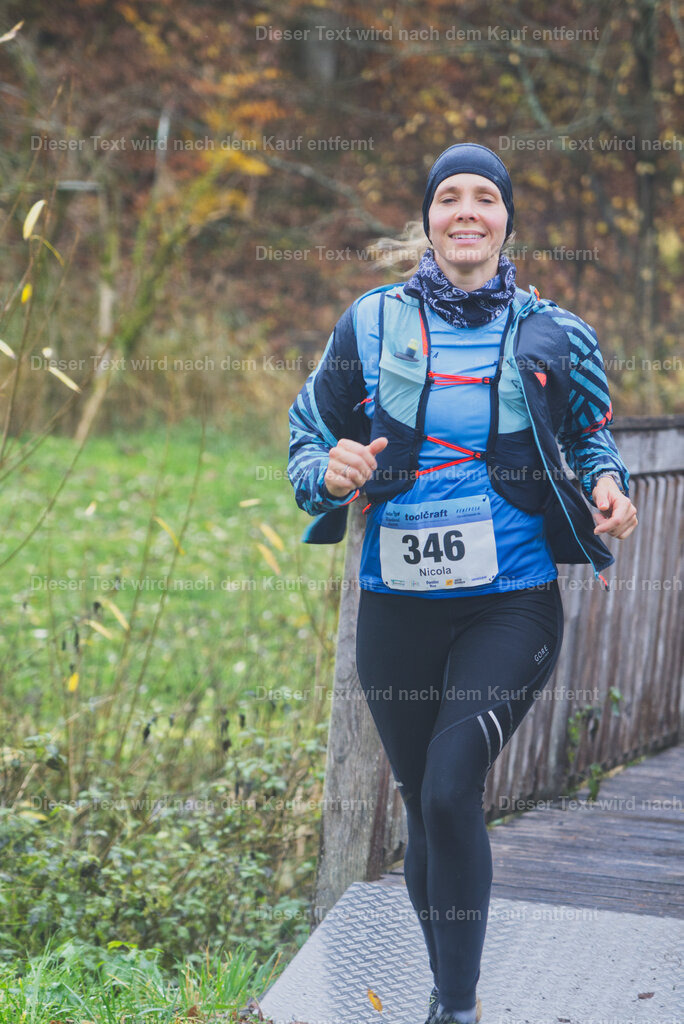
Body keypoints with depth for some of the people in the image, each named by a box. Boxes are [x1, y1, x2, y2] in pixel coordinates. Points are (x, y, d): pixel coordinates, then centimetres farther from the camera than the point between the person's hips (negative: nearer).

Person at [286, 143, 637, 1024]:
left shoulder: (552, 335, 3)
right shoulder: (372, 323, 4)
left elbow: (592, 431, 18)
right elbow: (306, 432, 10)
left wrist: (606, 484, -4)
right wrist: (329, 473, -13)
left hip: (512, 603, -2)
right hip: (397, 608, 2)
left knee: (451, 790, -20)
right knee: (422, 807, 11)